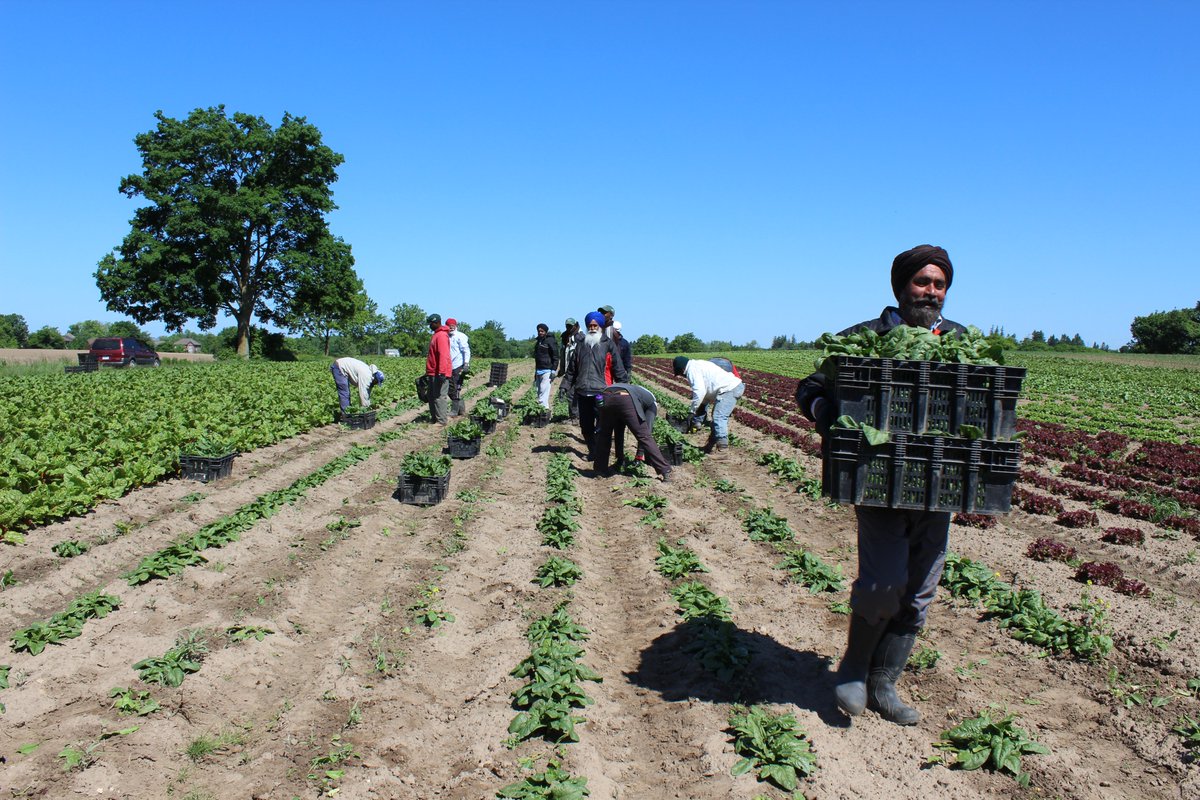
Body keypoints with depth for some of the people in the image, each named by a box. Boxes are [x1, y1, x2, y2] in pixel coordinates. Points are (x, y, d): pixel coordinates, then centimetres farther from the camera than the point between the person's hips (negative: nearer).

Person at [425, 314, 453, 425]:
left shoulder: (441, 336, -15)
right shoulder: (436, 335, 18)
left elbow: (443, 355, -23)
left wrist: (442, 372, -27)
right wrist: (429, 372, 25)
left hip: (439, 374, -10)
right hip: (434, 373, 10)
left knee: (439, 397, -7)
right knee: (432, 396, 14)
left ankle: (442, 421, -4)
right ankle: (435, 418, 20)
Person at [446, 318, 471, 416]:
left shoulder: (460, 336, -4)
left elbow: (466, 351, -10)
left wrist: (466, 364, -19)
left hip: (459, 367, -8)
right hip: (450, 368, 8)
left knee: (455, 389, -6)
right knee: (450, 390, 9)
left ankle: (455, 410, -1)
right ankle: (461, 407, 20)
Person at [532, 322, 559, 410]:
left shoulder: (550, 341, -6)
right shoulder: (538, 341, 17)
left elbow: (555, 357, -8)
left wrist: (553, 371, -15)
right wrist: (535, 373, 25)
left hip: (547, 371, -8)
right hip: (538, 371, 8)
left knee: (543, 392, -14)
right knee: (539, 393, 6)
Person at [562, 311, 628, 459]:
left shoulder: (608, 345, 1)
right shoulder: (581, 344, 13)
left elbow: (618, 369, 0)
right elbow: (572, 368, 17)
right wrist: (566, 386, 12)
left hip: (601, 393, -4)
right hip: (583, 392, 4)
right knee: (585, 426, 9)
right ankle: (593, 451, 25)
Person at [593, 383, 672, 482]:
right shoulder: (652, 402, 32)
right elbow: (647, 428, 20)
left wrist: (620, 456, 49)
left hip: (606, 397, 4)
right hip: (626, 400, -4)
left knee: (604, 435, 26)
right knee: (645, 436, 4)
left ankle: (600, 469, 30)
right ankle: (665, 471, 4)